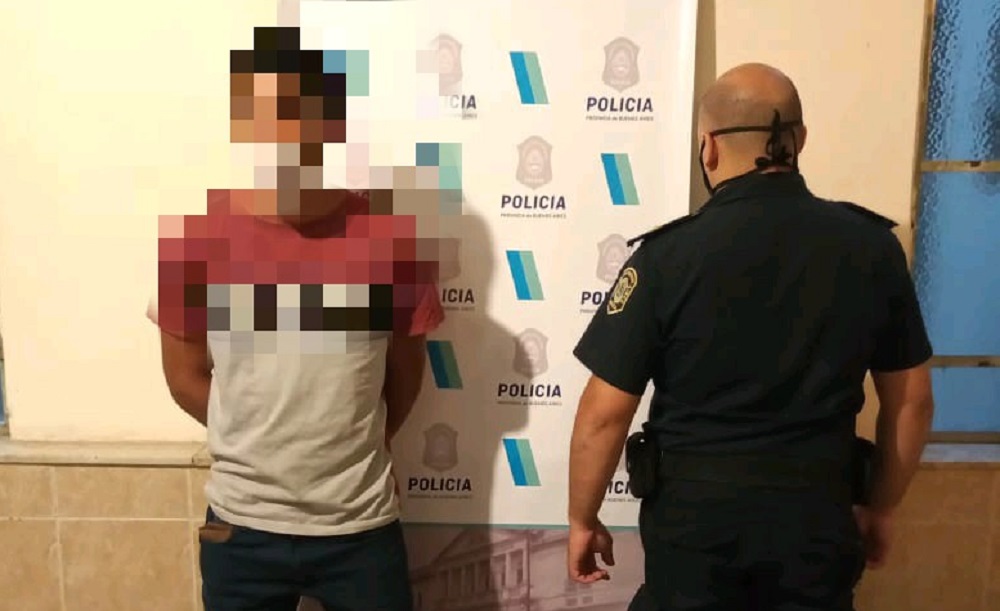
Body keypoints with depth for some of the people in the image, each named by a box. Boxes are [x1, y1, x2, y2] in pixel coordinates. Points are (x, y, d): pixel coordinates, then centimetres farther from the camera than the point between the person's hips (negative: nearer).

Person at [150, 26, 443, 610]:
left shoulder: (392, 239, -12)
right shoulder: (193, 237, -11)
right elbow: (187, 376, 3)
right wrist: (261, 449, 7)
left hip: (362, 526, 0)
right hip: (242, 527, 1)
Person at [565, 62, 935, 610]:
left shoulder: (669, 254, -16)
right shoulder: (873, 245, -5)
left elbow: (604, 413, -14)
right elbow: (912, 402, 3)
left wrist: (583, 519, 1)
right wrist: (878, 507, 17)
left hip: (694, 511, -3)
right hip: (817, 512, 3)